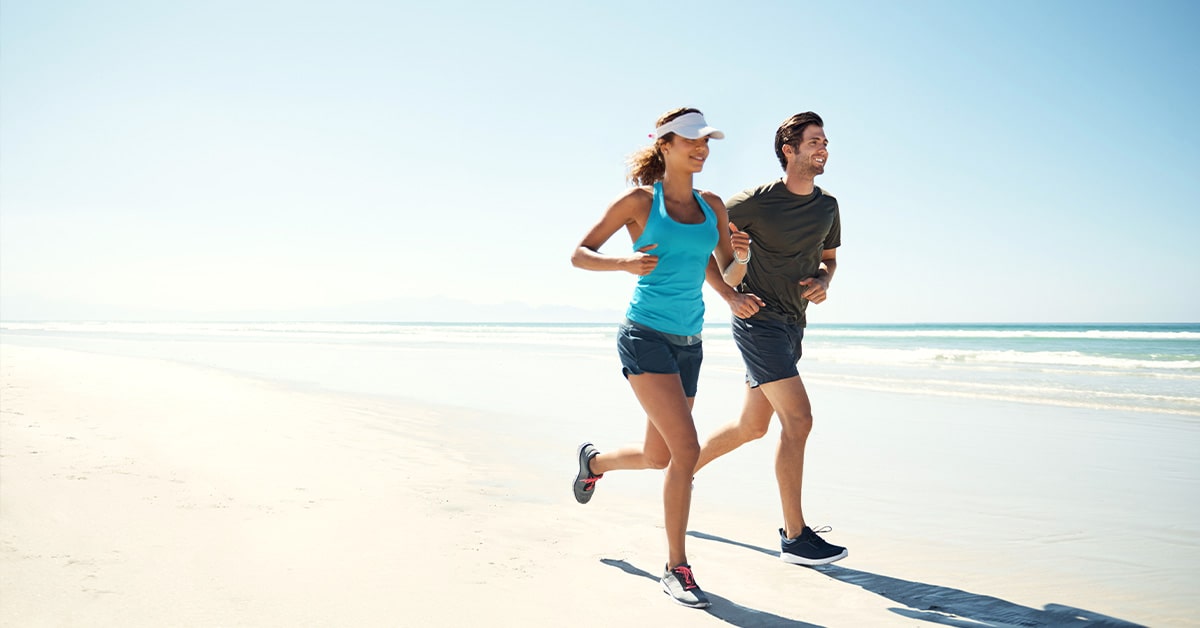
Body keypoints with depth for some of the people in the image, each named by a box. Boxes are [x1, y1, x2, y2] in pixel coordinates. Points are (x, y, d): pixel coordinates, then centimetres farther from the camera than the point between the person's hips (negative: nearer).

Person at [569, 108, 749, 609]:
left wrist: (741, 253, -5)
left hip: (689, 343, 6)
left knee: (659, 458, 14)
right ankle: (676, 568, -4)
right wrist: (624, 262, -19)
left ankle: (594, 460, 48)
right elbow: (579, 255, 0)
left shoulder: (712, 206, 11)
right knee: (686, 448, -18)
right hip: (645, 336, -6)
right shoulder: (639, 201, -3)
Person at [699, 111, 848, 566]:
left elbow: (829, 258, 21)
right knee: (798, 419, -14)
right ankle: (795, 537, -7)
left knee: (751, 427, 14)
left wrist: (823, 282, -2)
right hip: (758, 320, -8)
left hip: (792, 324, 8)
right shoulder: (756, 202, -12)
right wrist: (730, 293, -9)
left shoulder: (828, 207, 7)